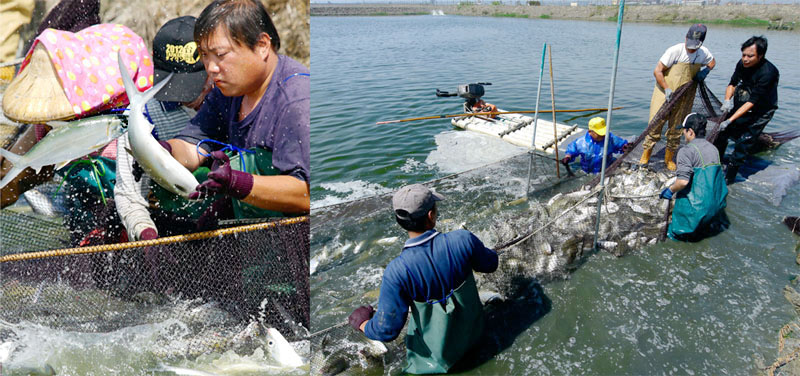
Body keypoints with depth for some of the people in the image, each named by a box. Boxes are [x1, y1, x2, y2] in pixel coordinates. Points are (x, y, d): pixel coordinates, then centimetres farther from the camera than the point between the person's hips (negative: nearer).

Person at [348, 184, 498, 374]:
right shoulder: (463, 239, -26)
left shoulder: (397, 271, -31)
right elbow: (490, 264, -4)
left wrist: (362, 323, -1)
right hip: (474, 333, 3)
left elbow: (386, 330, -23)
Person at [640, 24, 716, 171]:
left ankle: (669, 158, 23)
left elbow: (712, 61, 21)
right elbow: (657, 71, -14)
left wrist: (705, 71, -2)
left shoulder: (703, 53, -2)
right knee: (656, 122, -7)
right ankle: (645, 155, 7)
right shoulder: (675, 51, -17)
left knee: (676, 128, 8)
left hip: (684, 98, 4)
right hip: (665, 92, -4)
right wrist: (666, 89, -22)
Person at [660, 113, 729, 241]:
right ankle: (713, 224, 14)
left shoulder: (687, 150, -14)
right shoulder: (713, 148, 10)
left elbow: (683, 181, -24)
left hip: (697, 205, -7)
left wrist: (670, 190, -5)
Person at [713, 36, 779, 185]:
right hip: (739, 105, 6)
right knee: (722, 133, 10)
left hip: (760, 112, -6)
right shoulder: (742, 64, -12)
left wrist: (730, 120, -35)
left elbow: (752, 102, -32)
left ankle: (728, 178, 3)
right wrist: (727, 101, -17)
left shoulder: (767, 73, -31)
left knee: (743, 143, -8)